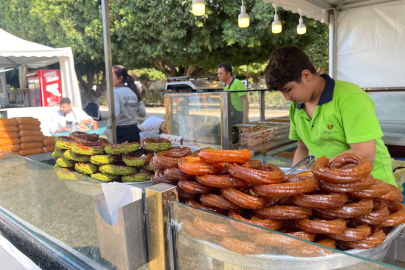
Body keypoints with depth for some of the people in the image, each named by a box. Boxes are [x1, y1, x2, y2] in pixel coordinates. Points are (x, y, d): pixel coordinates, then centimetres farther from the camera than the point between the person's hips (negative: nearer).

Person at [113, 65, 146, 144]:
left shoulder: (115, 93, -10)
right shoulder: (134, 92, 7)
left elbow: (114, 115, -24)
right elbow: (143, 113, 10)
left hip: (121, 133, -6)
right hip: (134, 131, 6)